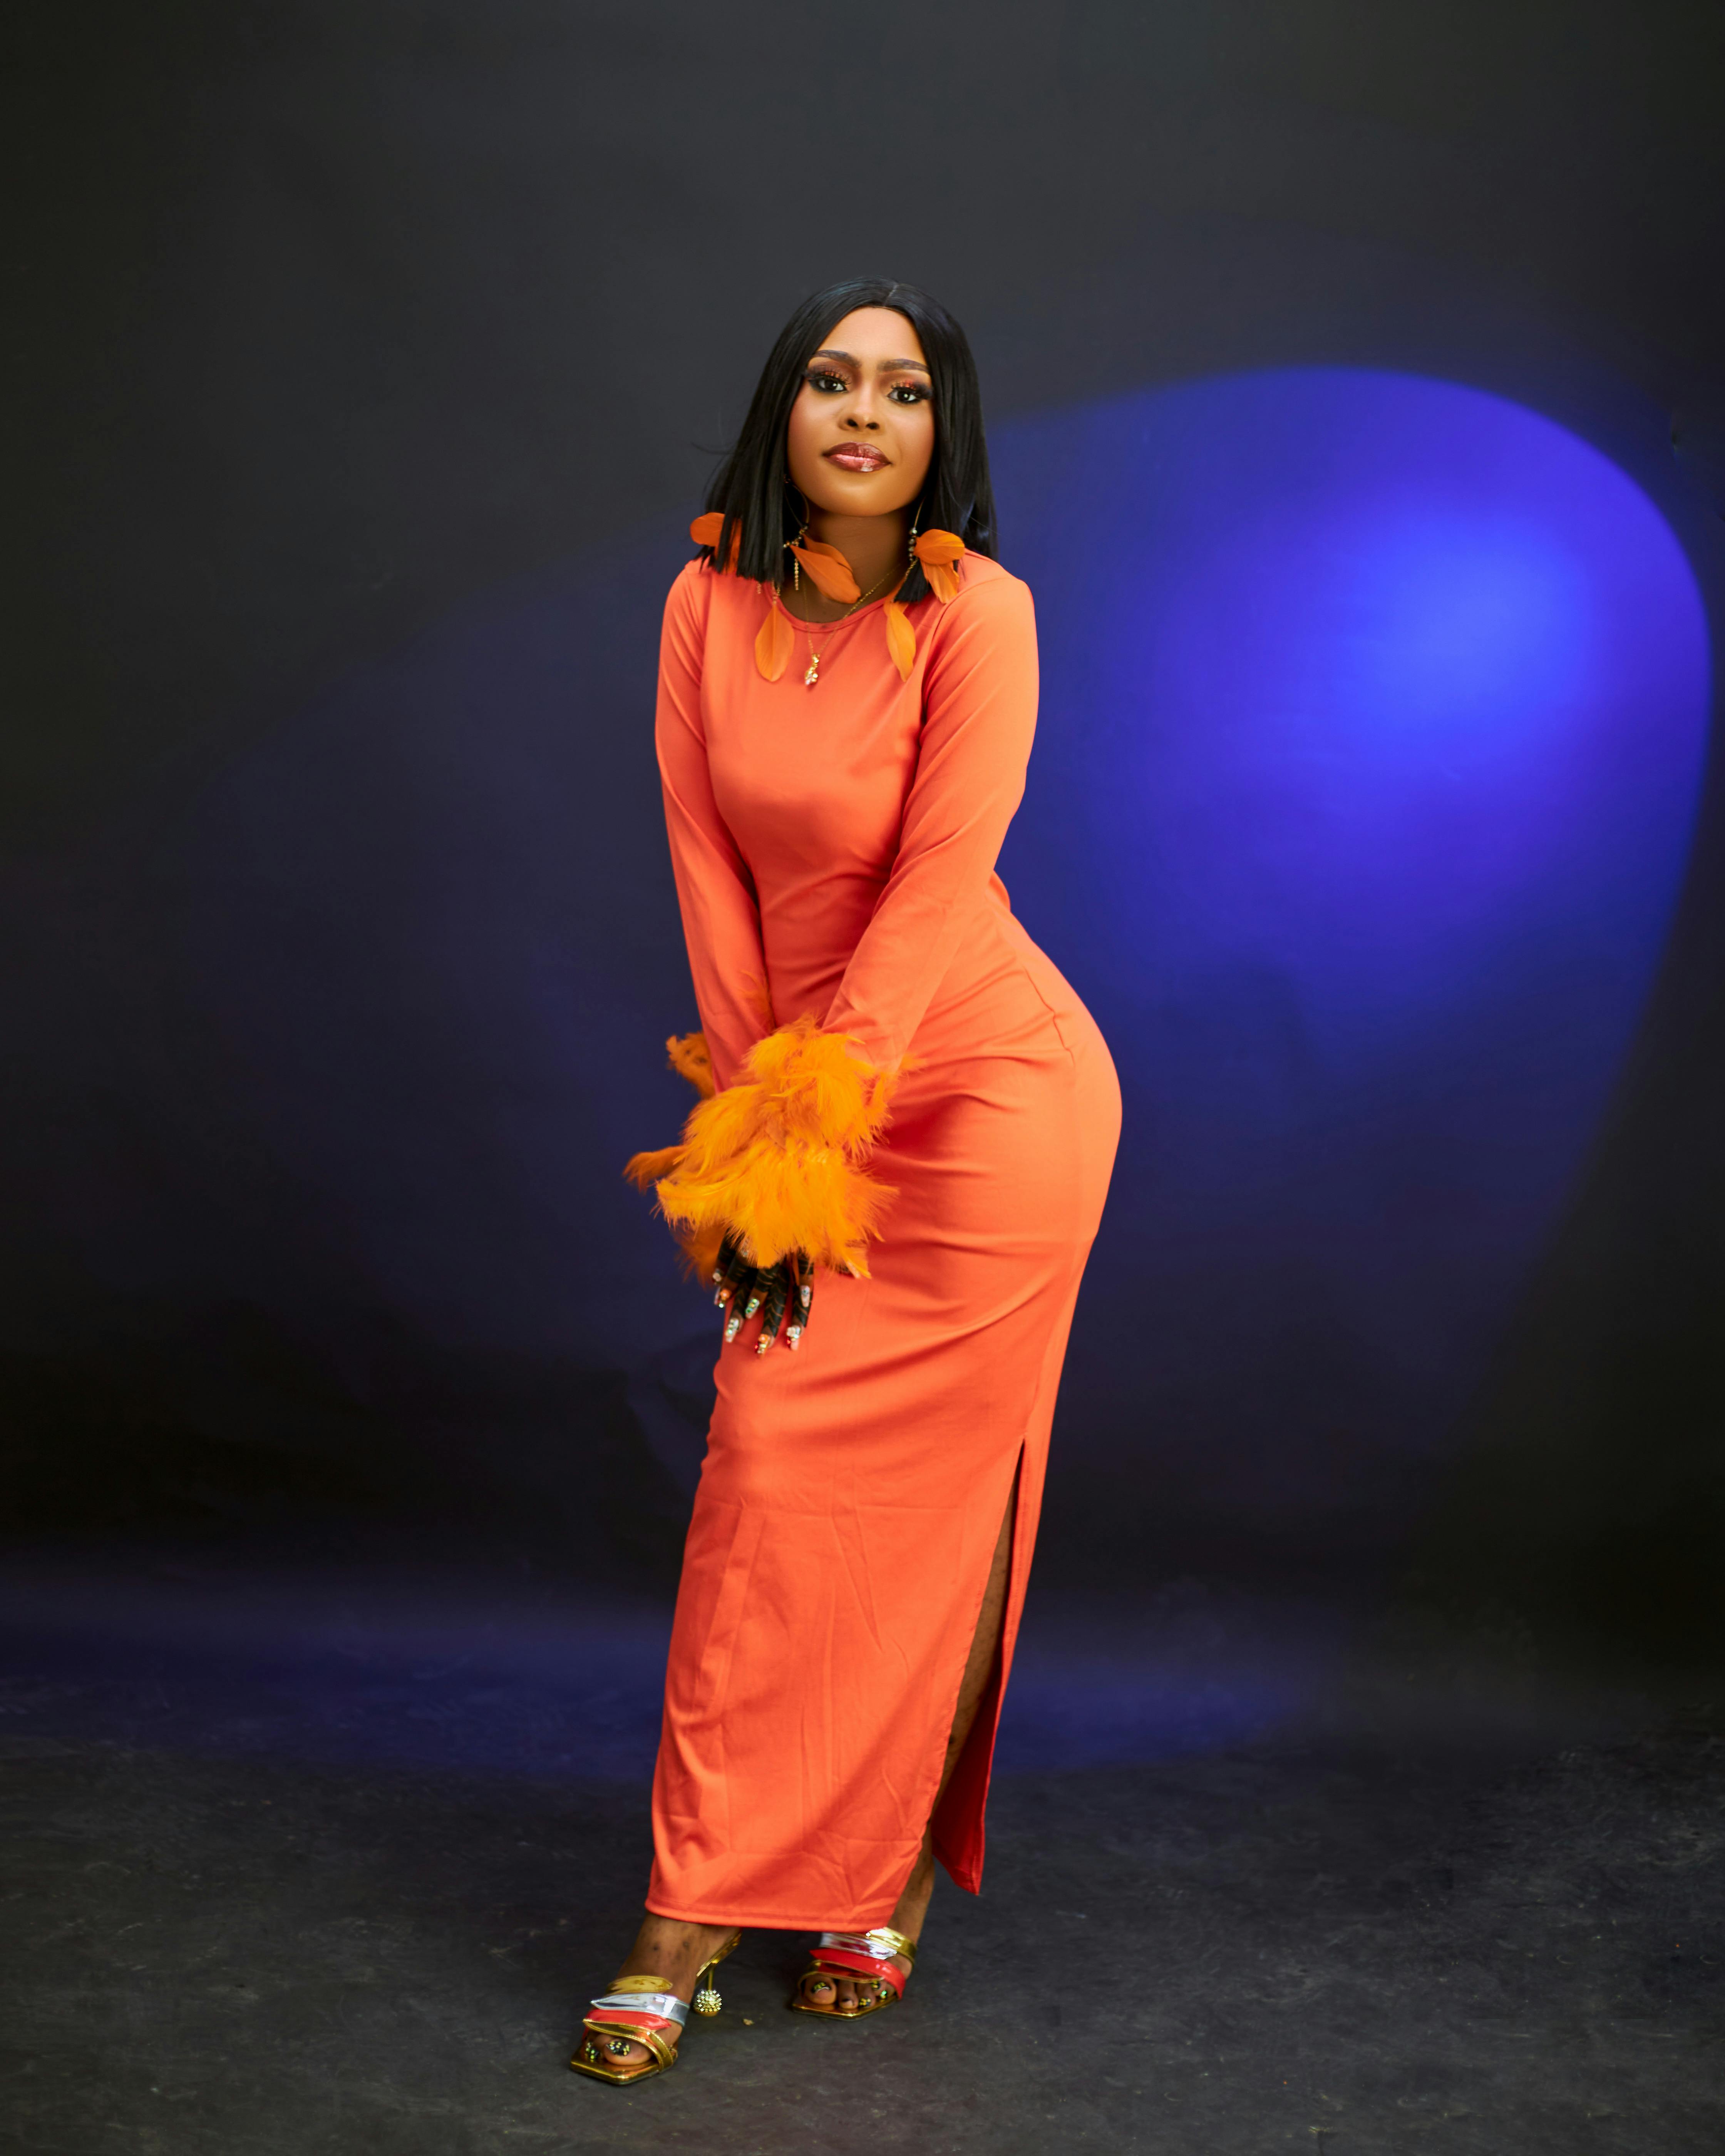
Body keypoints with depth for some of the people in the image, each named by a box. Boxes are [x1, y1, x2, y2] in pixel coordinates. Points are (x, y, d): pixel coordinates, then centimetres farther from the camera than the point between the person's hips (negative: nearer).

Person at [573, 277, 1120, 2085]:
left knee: (922, 1489, -1)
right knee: (769, 1461, 2)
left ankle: (887, 1883, 12)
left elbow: (943, 877, -17)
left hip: (982, 1083, -4)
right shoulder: (708, 606, 2)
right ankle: (703, 1907, 13)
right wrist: (754, 1116, -4)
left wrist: (807, 1116, -18)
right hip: (803, 1075, 4)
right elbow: (708, 864, 1)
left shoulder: (976, 611, -12)